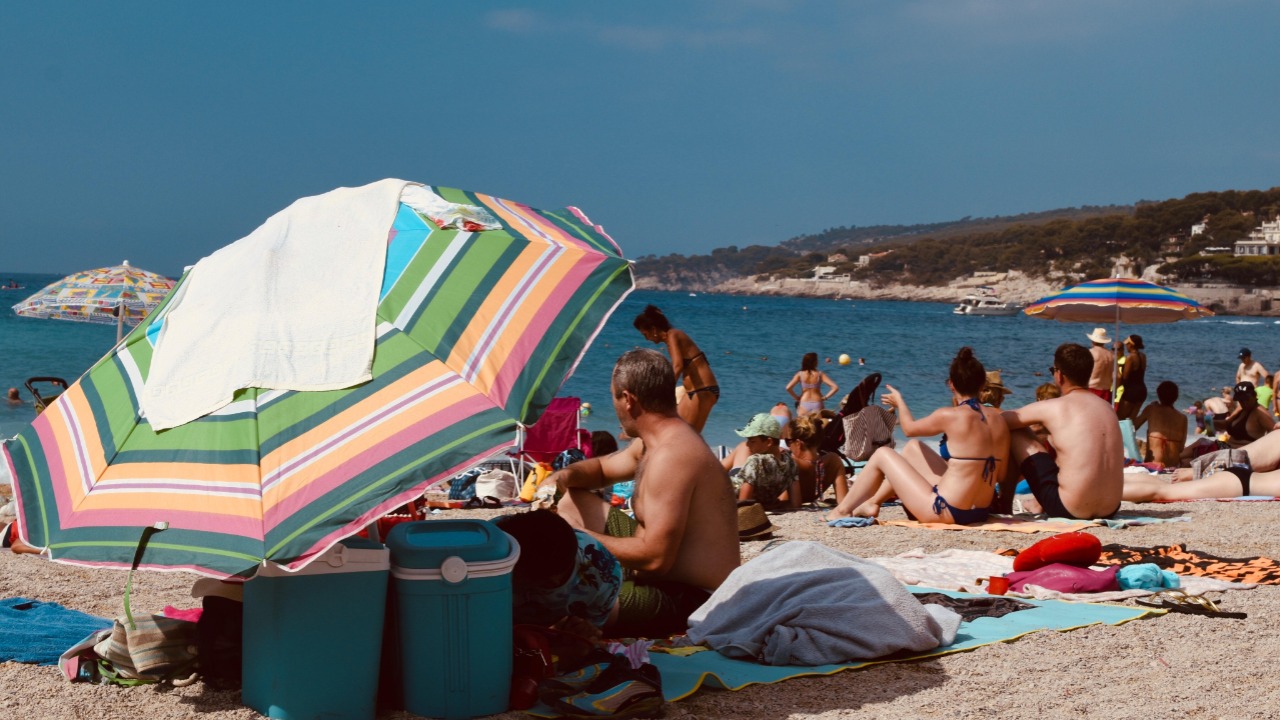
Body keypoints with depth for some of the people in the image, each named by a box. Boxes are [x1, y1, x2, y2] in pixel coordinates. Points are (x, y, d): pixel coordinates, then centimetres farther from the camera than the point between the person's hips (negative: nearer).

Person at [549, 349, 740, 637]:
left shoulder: (670, 455, -25)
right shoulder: (654, 441, 9)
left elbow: (655, 558, -29)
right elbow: (602, 468, 28)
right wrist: (562, 476, 4)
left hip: (689, 600, -11)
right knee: (573, 501, 19)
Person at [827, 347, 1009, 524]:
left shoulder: (950, 416, -16)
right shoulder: (998, 418, 0)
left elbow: (909, 428, 3)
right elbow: (1001, 474, 7)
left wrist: (899, 402, 24)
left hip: (947, 512, -7)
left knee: (883, 454, 12)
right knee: (913, 447, 24)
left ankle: (841, 511, 28)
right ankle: (872, 501, 36)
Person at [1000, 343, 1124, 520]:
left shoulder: (1052, 408, -8)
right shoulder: (1107, 406, 8)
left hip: (1069, 510, -6)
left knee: (1014, 434, 8)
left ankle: (1004, 505, 20)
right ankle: (1040, 506, 43)